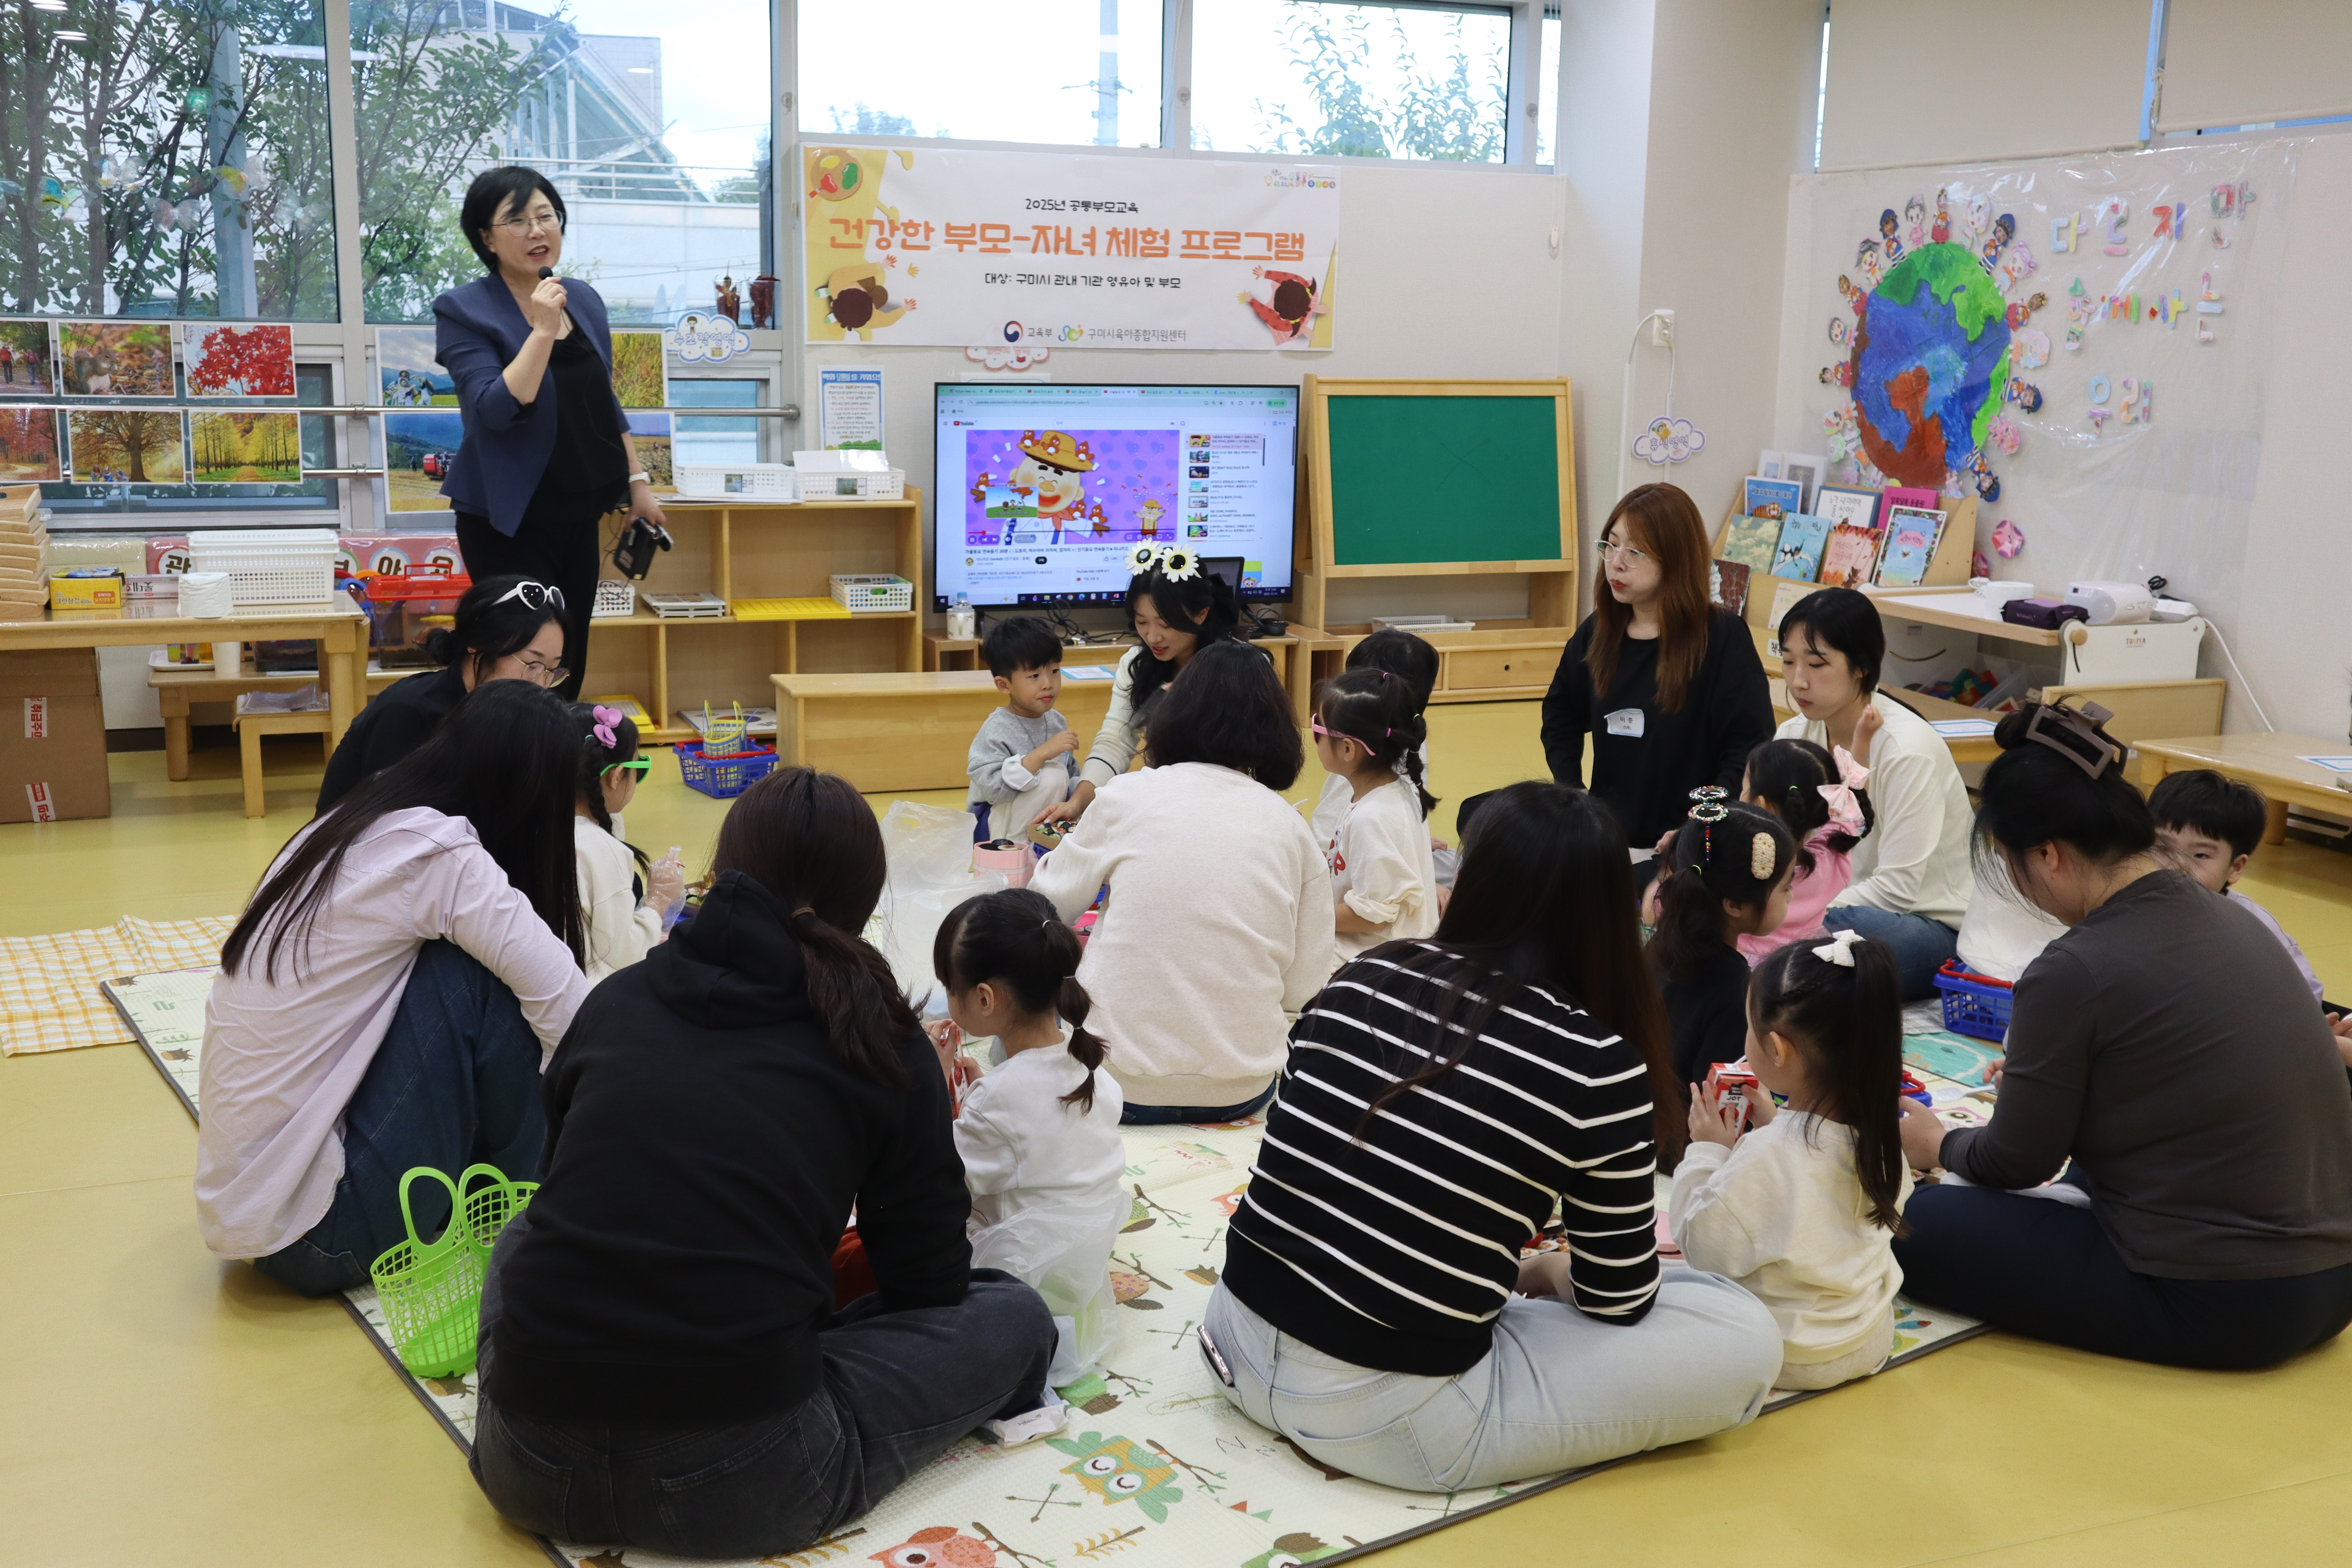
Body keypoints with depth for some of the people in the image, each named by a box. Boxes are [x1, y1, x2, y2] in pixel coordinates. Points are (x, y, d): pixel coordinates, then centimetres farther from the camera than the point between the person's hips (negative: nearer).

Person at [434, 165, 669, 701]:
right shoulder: (465, 310, -9)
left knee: (571, 664, 9)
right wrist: (543, 330, -24)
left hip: (578, 512, 6)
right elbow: (497, 409, -21)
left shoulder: (584, 300, 9)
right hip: (511, 519, -6)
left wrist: (637, 481, 14)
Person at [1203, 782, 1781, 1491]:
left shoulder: (1363, 980, -1)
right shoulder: (1599, 1069, -14)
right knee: (1745, 1336, 1)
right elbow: (1620, 1300, -3)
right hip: (1388, 1420, -6)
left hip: (1242, 1339, 6)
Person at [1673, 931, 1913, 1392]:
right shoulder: (1879, 1135, -9)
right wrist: (1776, 1126, 7)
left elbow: (1708, 1249, -20)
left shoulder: (1768, 1156, -31)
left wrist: (1707, 1154, -11)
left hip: (1793, 1358, -7)